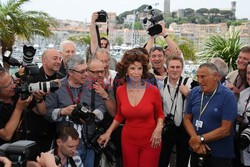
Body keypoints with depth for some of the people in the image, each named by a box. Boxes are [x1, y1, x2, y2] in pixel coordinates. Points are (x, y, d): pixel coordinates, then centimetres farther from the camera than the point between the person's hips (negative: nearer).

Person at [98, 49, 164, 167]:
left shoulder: (153, 91, -11)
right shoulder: (120, 91, -4)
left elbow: (160, 114, 4)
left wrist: (158, 128, -14)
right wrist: (108, 132, 5)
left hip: (150, 142, -2)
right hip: (128, 141, 2)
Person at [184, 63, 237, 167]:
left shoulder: (228, 96, -13)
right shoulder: (194, 93, 1)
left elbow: (225, 130, -16)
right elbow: (187, 119, 3)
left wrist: (200, 139, -14)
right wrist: (196, 140, -12)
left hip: (220, 155, -4)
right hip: (196, 151, 4)